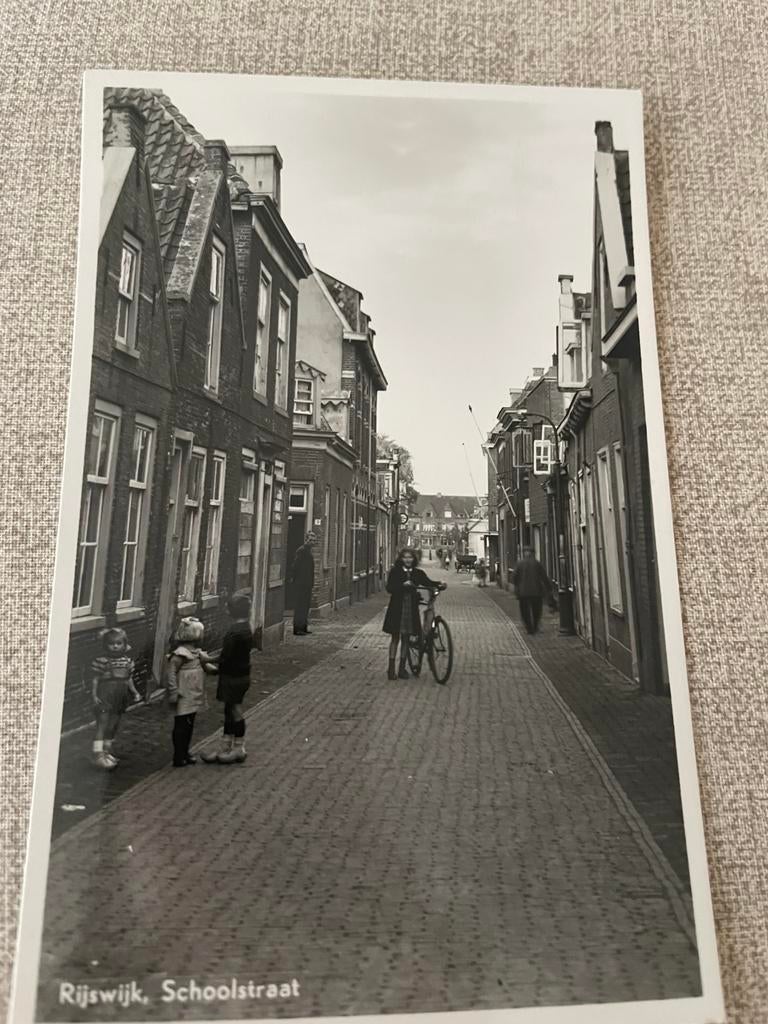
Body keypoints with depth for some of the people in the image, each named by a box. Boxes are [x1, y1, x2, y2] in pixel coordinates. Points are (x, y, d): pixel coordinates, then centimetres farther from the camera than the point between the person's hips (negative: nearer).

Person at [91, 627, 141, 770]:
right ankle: (98, 754, 2)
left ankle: (107, 751, 30)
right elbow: (95, 679, -10)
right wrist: (94, 695, -18)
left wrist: (135, 692, 6)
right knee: (102, 726, -5)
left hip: (120, 699, 6)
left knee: (113, 726, 15)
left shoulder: (127, 662, 6)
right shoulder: (101, 661, -11)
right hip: (104, 698, -6)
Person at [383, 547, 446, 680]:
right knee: (395, 638, 3)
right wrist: (402, 585, -28)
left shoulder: (418, 573, 6)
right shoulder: (395, 571, -3)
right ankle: (391, 668, 10)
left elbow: (428, 582, -4)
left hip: (411, 609, 3)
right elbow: (389, 588, -12)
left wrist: (439, 585, -23)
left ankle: (402, 668, 21)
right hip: (397, 608, -3)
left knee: (405, 638, 10)